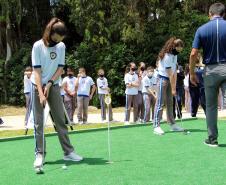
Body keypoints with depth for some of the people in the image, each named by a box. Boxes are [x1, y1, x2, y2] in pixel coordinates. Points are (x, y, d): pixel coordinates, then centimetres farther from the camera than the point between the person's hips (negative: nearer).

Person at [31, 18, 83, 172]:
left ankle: (68, 152, 8)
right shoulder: (38, 46, -13)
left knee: (60, 120, 4)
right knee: (39, 122, -3)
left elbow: (60, 68, 1)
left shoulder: (61, 46, -1)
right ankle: (40, 154, 3)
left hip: (54, 85, 3)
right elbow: (37, 71, -16)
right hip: (38, 86, -3)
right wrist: (41, 94, -23)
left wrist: (50, 84, -13)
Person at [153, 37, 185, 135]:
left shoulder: (174, 55, 4)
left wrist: (174, 85, -2)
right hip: (163, 79, -9)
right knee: (160, 103, -11)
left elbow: (174, 71, 3)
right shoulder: (167, 56, -23)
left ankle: (172, 124, 14)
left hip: (170, 79, 9)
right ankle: (156, 126, -11)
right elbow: (170, 74, -21)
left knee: (170, 102, 10)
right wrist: (173, 89, -17)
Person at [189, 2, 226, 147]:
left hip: (210, 70, 1)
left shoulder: (202, 29, -1)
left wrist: (192, 73, 7)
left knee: (211, 106, 12)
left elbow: (193, 54, -4)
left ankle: (212, 139, 16)